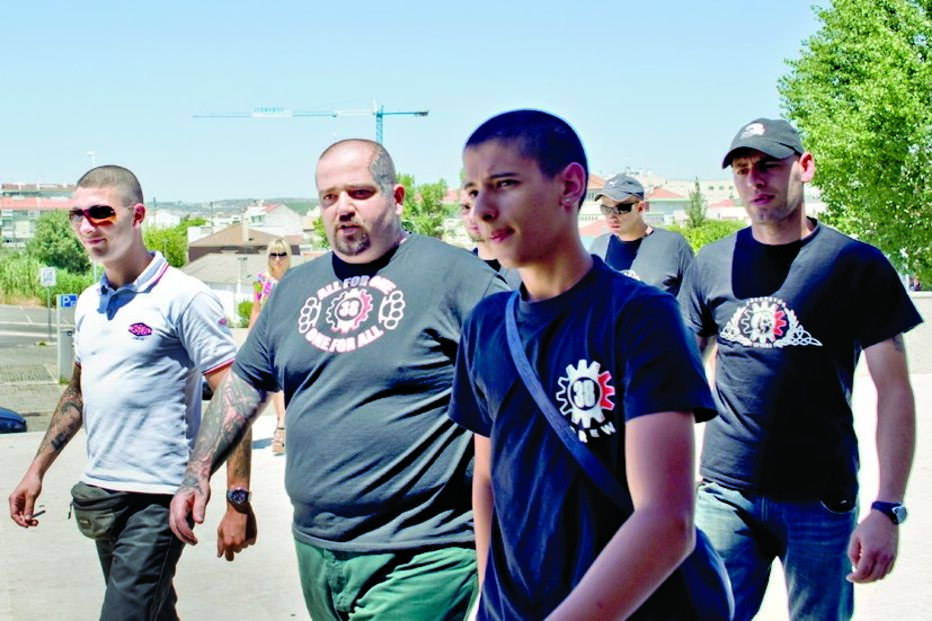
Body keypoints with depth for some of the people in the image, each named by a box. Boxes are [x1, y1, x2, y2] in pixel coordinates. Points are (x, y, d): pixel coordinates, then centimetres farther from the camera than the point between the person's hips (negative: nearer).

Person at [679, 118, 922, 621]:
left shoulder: (858, 265, -4)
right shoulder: (712, 264, 3)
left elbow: (893, 389, -4)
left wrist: (887, 510, -12)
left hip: (822, 501, -1)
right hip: (726, 495, 2)